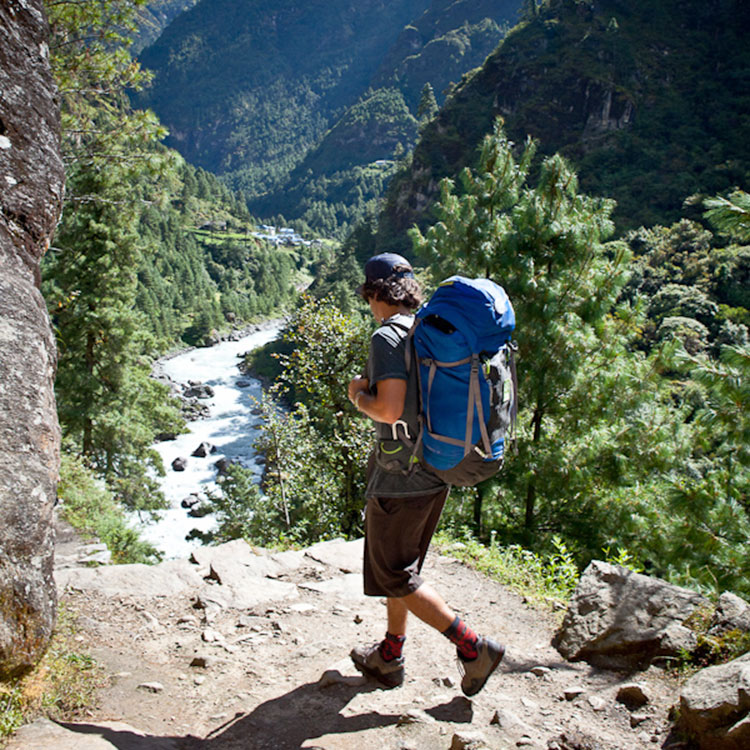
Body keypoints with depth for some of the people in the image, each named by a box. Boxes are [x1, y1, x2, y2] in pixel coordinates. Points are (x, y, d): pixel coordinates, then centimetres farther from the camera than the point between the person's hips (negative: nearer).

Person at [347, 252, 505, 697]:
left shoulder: (388, 337, -17)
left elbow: (389, 409, -26)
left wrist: (358, 395, -5)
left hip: (399, 477, -9)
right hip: (436, 473, 9)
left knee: (395, 574, 5)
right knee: (403, 565, 20)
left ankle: (473, 648, 5)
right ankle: (390, 657, 33)